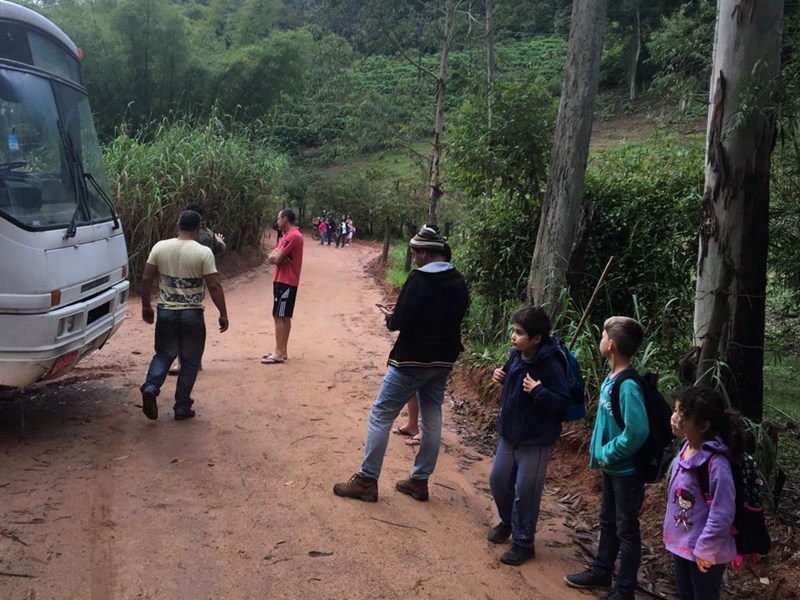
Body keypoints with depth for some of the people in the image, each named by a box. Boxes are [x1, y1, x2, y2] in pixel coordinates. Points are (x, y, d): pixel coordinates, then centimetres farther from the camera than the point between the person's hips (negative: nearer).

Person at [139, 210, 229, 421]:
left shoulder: (160, 247, 0)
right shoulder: (203, 252, -10)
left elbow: (146, 279, 2)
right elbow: (214, 286, -12)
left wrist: (146, 306, 14)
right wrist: (223, 314, -4)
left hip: (165, 312, 3)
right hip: (192, 315, -3)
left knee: (164, 355, 20)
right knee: (190, 362, 10)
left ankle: (151, 387, -5)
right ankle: (182, 407, 14)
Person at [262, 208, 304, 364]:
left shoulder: (293, 236, -17)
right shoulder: (288, 236, 17)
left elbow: (276, 260, -20)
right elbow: (270, 258, 12)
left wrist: (275, 257, 2)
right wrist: (276, 256, -10)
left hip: (285, 282, -10)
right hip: (284, 281, 10)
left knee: (279, 317, -8)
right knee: (284, 317, 12)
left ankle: (279, 354, -5)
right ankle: (282, 351, 18)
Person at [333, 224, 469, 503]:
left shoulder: (419, 278, -18)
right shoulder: (458, 281, 5)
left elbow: (402, 321, -22)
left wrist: (391, 320, 2)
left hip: (412, 360, -8)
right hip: (443, 360, 8)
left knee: (381, 415, 1)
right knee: (432, 419, 14)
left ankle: (367, 480, 6)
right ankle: (420, 480, 23)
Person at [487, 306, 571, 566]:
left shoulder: (550, 366, -24)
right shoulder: (516, 355, -3)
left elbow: (562, 402, -23)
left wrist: (537, 391, -35)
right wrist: (499, 374, -3)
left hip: (536, 441, -8)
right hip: (509, 433, 8)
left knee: (525, 492, 2)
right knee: (498, 480, 19)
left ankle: (523, 543, 21)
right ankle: (508, 522, 45)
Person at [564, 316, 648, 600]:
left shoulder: (628, 385, -26)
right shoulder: (611, 378, 1)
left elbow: (637, 431, -32)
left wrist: (607, 454, -20)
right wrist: (599, 451, 6)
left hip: (627, 469, -8)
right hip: (612, 466, 9)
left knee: (626, 528, 7)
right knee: (607, 522, 22)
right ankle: (601, 572, 39)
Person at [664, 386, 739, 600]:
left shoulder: (715, 463, -28)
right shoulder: (686, 449, -3)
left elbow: (722, 514, -26)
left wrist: (705, 549, -18)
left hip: (705, 551, -8)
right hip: (681, 543, 8)